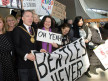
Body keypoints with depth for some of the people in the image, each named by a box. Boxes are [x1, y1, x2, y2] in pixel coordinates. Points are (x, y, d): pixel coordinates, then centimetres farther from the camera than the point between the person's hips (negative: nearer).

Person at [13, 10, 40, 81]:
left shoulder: (34, 30, 15)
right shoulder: (18, 29, -5)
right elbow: (16, 47, -12)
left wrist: (40, 50, 1)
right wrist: (26, 55, -23)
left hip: (34, 61, 6)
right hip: (23, 63, -5)